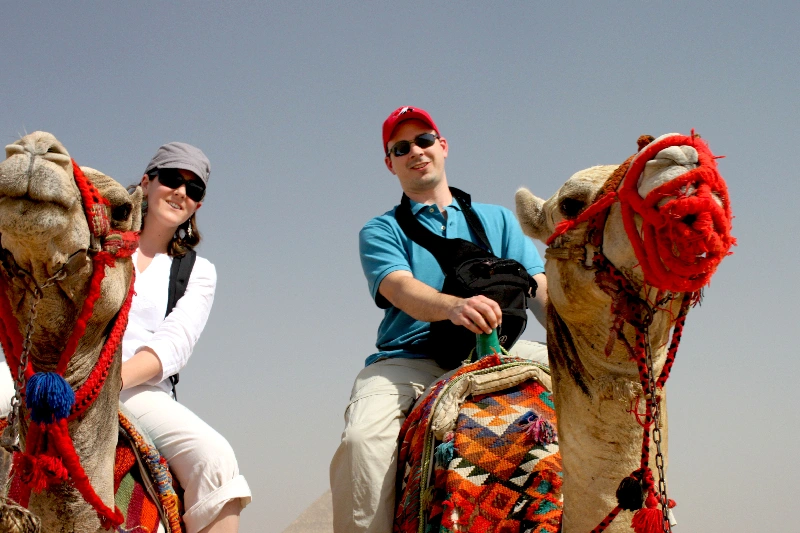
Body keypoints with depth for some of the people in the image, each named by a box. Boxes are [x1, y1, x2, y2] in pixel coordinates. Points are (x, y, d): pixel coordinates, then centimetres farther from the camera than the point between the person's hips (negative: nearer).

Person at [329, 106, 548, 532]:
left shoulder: (497, 220, 23)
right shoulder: (380, 231, 15)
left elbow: (539, 289, 8)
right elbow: (401, 290, -7)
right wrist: (454, 307, -31)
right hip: (406, 361, -1)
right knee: (362, 437, -32)